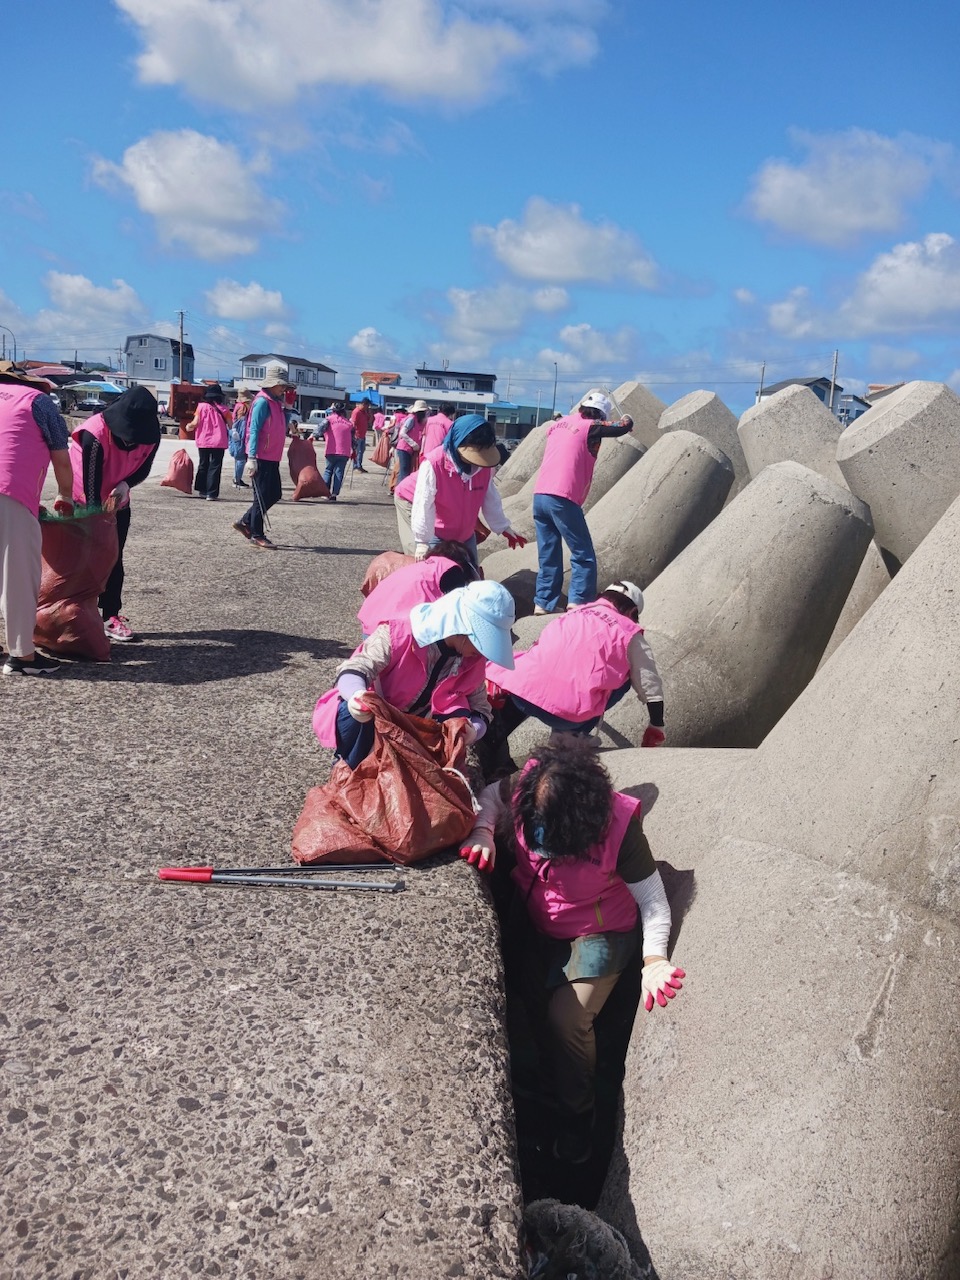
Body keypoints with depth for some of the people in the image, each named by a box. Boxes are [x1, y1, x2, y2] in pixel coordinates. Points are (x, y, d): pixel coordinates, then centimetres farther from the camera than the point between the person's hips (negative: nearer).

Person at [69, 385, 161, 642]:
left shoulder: (151, 435, -19)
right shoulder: (95, 433, -34)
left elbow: (143, 469, -5)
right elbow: (91, 483, -32)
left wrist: (125, 485, -26)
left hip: (117, 503, 4)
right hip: (84, 501, -4)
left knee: (114, 559, 2)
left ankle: (111, 615, 7)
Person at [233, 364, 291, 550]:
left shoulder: (276, 402, 15)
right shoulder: (262, 401, -13)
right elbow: (254, 430, -19)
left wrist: (287, 411, 10)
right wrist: (252, 458, -23)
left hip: (272, 458, 10)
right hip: (261, 458, -10)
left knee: (274, 494, 14)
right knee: (262, 496, -3)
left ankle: (245, 522, 24)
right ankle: (257, 535, 8)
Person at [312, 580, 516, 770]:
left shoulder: (472, 661, -11)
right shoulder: (400, 634, -27)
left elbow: (480, 710, -5)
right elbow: (353, 670, -35)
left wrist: (473, 730, -31)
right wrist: (357, 696, -61)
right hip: (369, 720, -4)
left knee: (459, 719, -20)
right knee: (357, 715, -38)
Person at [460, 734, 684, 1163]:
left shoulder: (618, 824, -29)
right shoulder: (527, 789, -22)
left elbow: (652, 899, -19)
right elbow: (492, 794, 3)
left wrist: (654, 958, -33)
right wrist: (484, 830, -17)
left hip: (597, 934, -4)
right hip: (534, 927, 5)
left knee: (566, 1019, -22)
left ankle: (576, 1115, 10)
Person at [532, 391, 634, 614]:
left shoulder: (558, 424, 17)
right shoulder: (591, 427, 0)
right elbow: (623, 428, 12)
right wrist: (626, 419, 35)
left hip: (539, 496, 7)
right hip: (563, 500, -7)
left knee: (548, 556, 14)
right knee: (583, 556, 1)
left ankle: (543, 603, 14)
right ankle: (580, 603, -6)